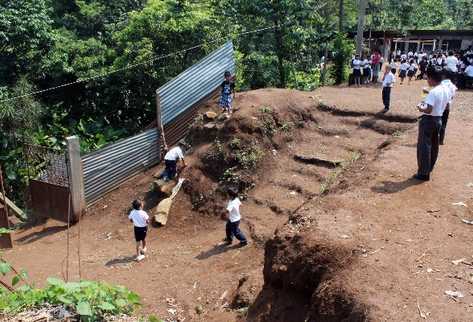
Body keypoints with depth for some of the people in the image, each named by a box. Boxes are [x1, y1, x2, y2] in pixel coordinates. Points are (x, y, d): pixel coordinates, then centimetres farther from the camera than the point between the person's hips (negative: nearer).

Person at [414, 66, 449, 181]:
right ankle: (429, 168, 30)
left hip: (429, 120, -9)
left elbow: (428, 110, -27)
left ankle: (423, 173, 2)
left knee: (424, 146, -1)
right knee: (434, 146, 17)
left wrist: (420, 108, -7)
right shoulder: (445, 90, 5)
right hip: (438, 119, 9)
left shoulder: (433, 92, -23)